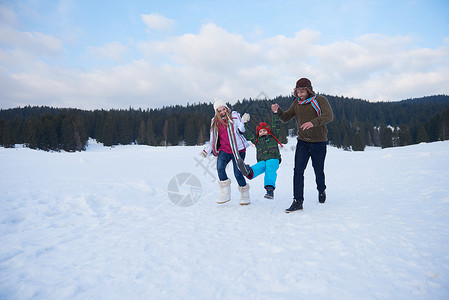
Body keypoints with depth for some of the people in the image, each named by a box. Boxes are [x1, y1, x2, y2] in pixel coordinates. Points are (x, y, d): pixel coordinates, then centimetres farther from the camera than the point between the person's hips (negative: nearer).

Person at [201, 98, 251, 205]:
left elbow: (240, 131, -6)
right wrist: (207, 150, 9)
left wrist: (243, 121, -23)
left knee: (238, 174, -8)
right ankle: (226, 193, -14)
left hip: (238, 149, -3)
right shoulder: (215, 122, 14)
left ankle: (245, 195, 17)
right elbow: (213, 140, 19)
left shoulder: (234, 116, 4)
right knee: (220, 167, -26)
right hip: (224, 149, 3)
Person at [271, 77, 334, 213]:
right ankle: (298, 201, -7)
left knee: (319, 171, 11)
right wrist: (278, 111, -12)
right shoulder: (297, 103, 6)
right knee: (298, 170, -10)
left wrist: (313, 122, -43)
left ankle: (321, 191, 42)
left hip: (319, 142, -3)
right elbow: (286, 118, 10)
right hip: (302, 142, 3)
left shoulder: (320, 100, -8)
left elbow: (329, 116, -24)